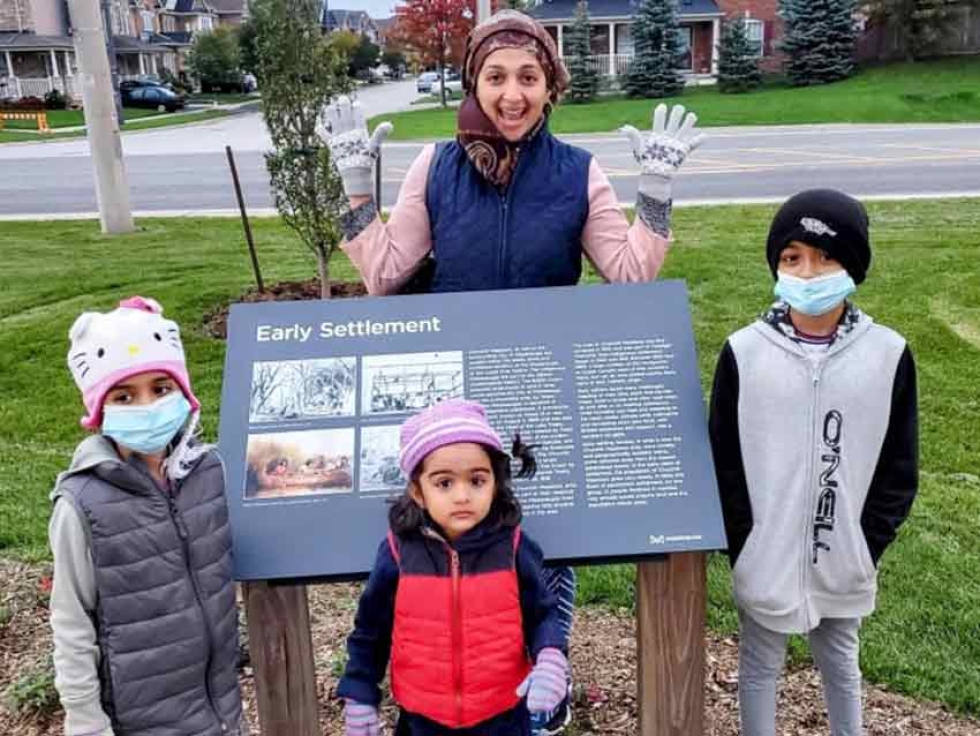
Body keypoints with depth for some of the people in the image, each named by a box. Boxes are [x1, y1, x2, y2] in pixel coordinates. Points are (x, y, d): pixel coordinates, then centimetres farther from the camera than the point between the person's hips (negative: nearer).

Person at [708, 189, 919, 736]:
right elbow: (723, 460, -4)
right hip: (766, 558, -1)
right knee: (760, 667, 17)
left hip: (844, 561, 1)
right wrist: (743, 545, -7)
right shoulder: (745, 352, -9)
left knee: (841, 662, 23)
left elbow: (898, 466, 0)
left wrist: (866, 545, -5)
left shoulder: (888, 354, -8)